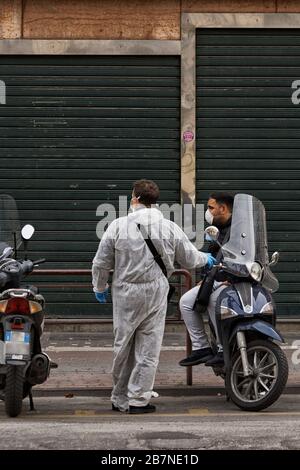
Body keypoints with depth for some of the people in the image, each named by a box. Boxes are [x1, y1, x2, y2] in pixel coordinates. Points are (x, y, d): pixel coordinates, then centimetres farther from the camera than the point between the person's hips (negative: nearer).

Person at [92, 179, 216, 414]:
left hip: (125, 293, 0)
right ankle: (138, 400, 9)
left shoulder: (118, 225, -5)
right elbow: (190, 259, 8)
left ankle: (120, 399, 21)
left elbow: (101, 263, 0)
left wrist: (100, 288, 18)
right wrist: (206, 259, 31)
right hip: (156, 295, 0)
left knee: (123, 347, 12)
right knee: (148, 349, 7)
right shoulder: (170, 228, -2)